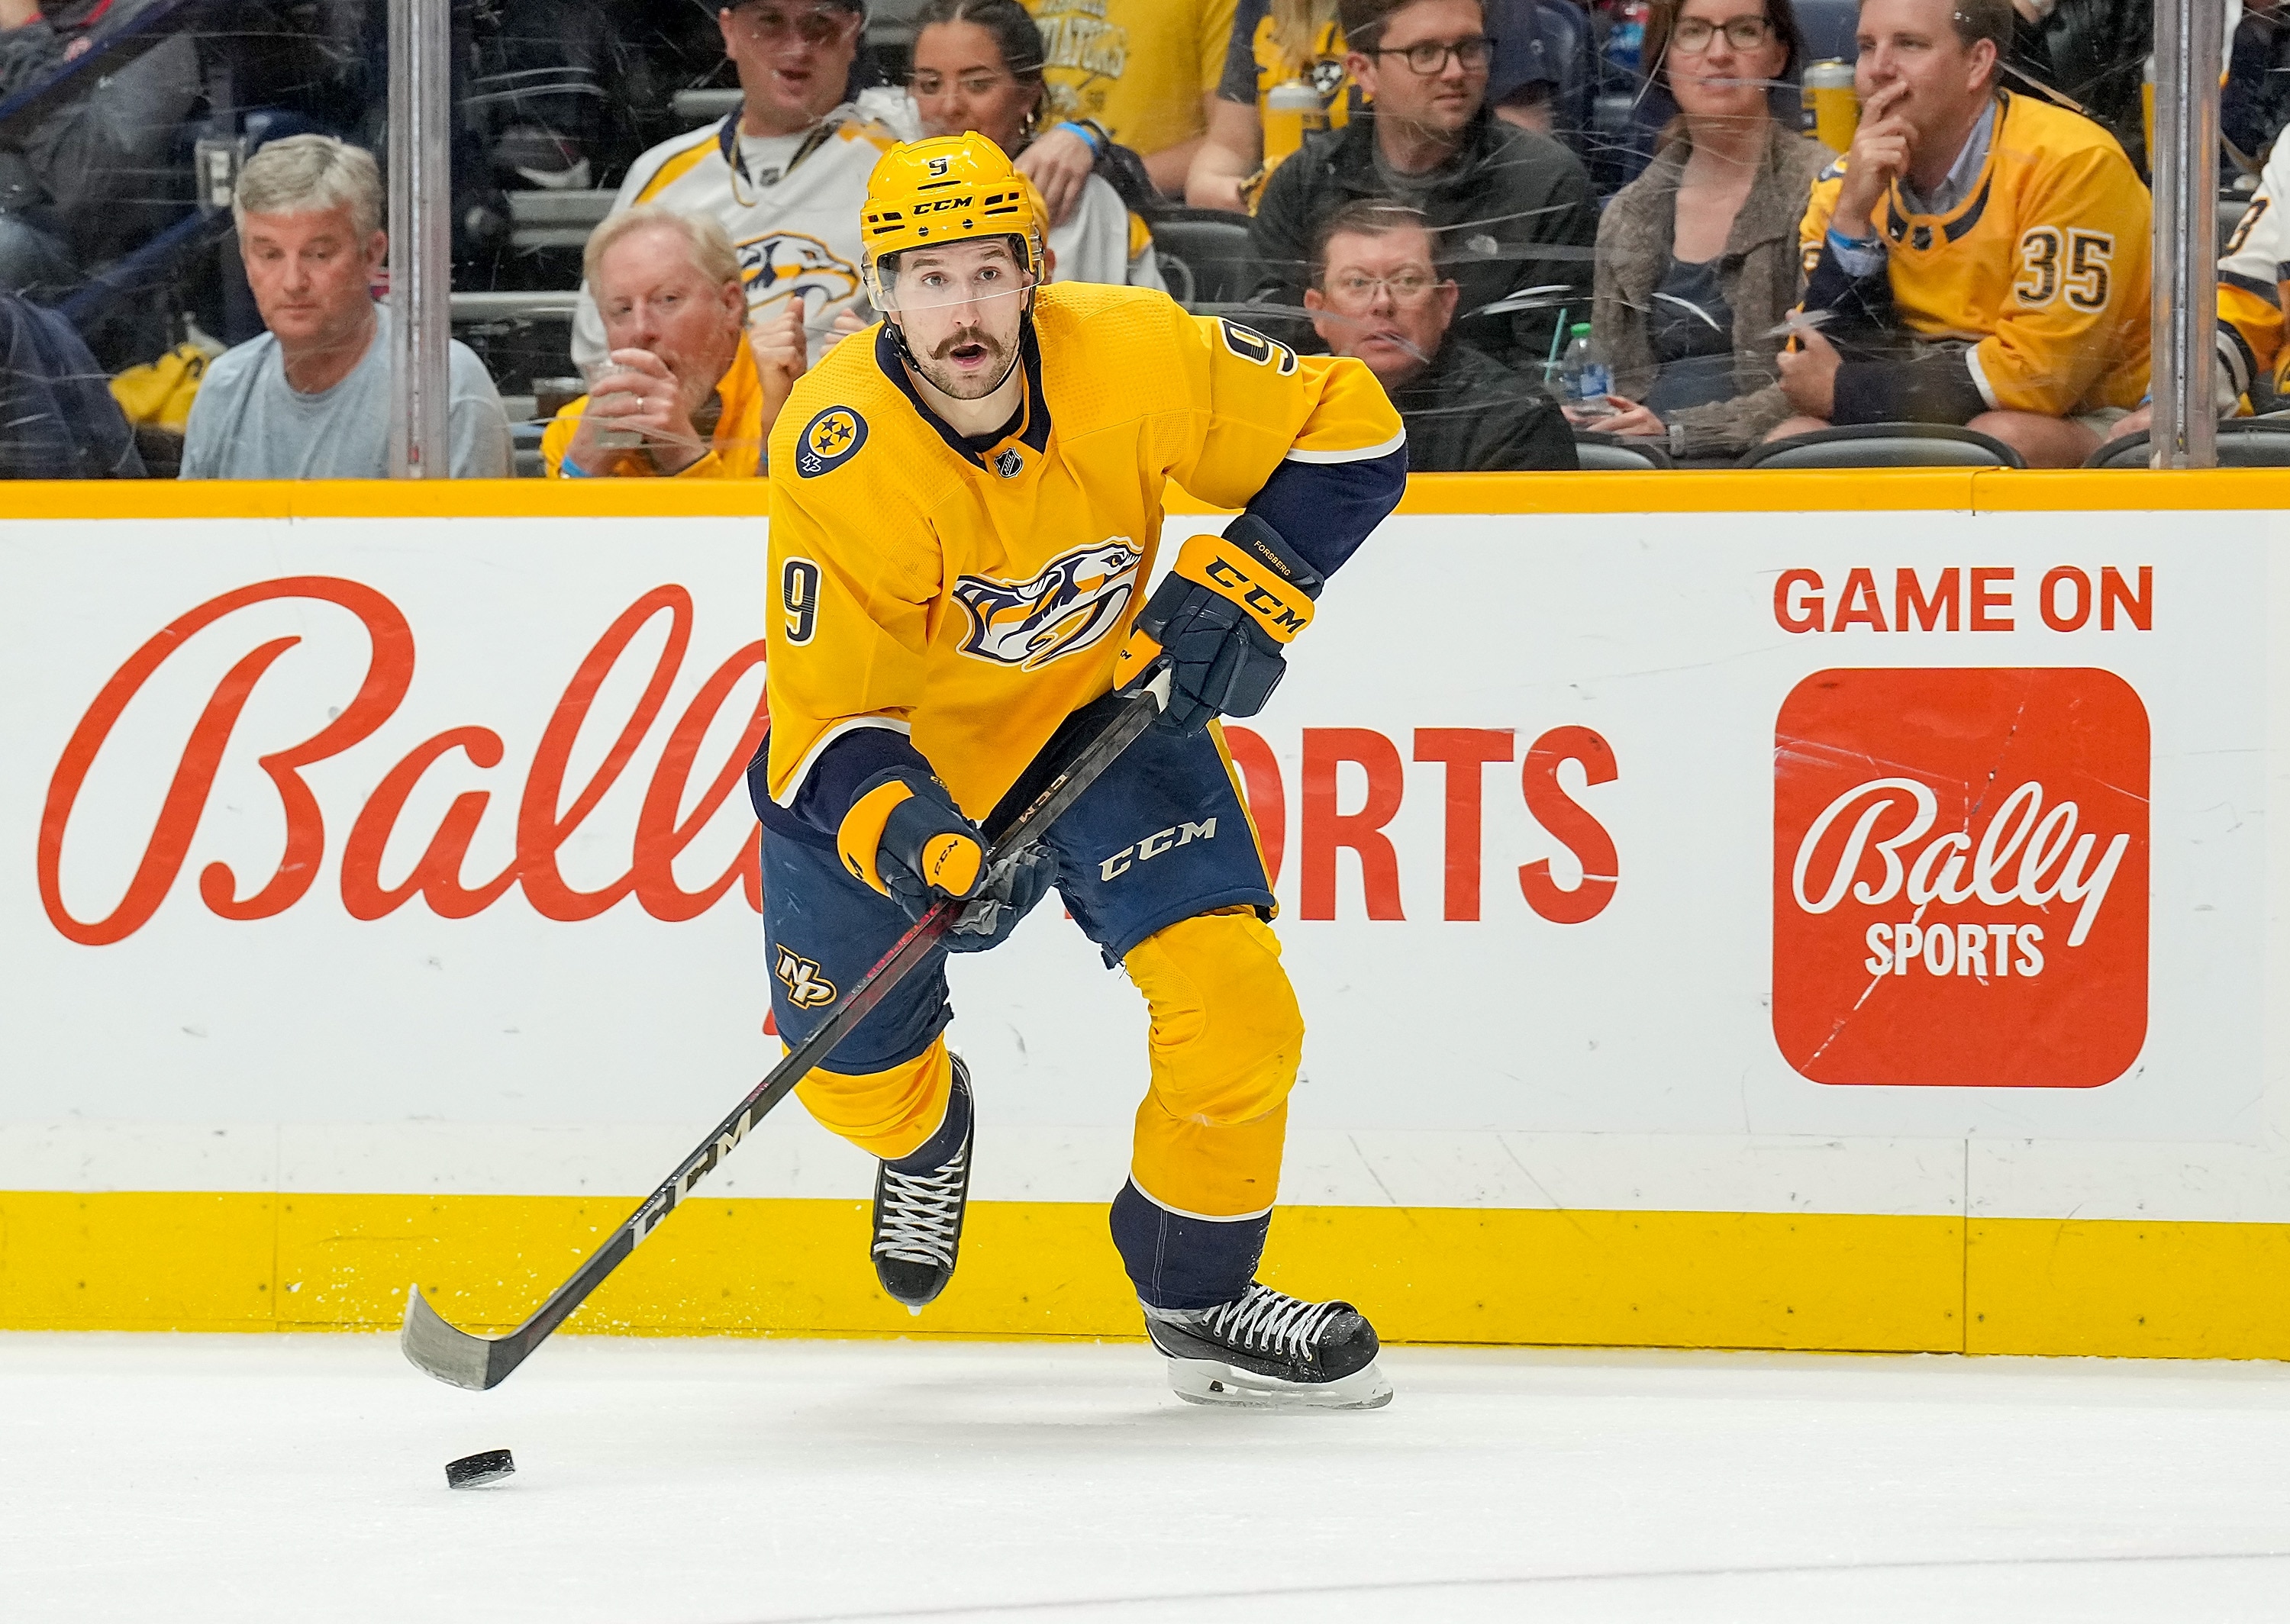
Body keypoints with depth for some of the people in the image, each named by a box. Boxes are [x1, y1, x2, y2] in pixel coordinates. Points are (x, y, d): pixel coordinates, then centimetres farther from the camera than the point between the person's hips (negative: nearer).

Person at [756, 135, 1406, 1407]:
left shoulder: (1132, 356, -26)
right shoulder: (840, 456, -31)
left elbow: (1349, 431, -11)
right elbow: (828, 713, -26)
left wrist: (1243, 591, -21)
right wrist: (900, 827, -44)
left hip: (1105, 704, 1)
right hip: (894, 754, -1)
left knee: (1233, 997, -15)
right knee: (856, 1071, 2)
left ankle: (1201, 1296, 8)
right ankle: (925, 1129, 43)